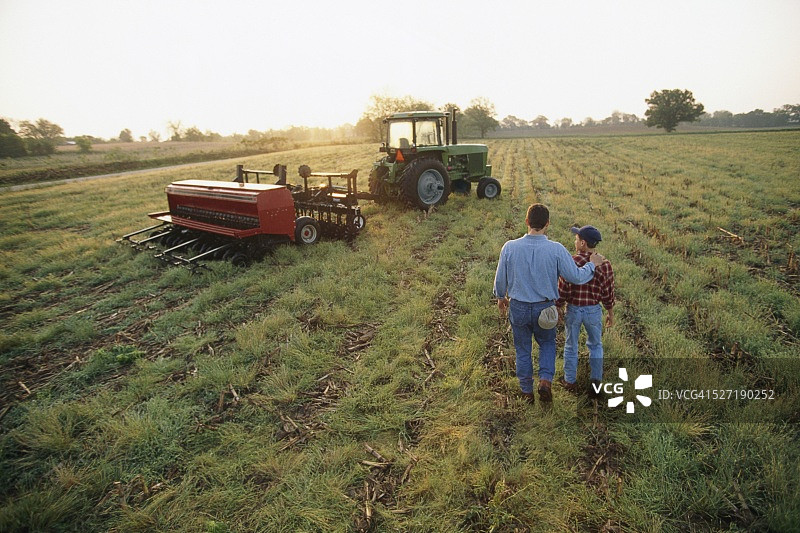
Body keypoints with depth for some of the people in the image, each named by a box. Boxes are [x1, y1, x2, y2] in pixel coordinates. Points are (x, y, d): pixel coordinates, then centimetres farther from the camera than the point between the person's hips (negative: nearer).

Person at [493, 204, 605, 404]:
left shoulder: (510, 247, -15)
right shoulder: (556, 249, -18)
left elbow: (500, 278, -3)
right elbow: (576, 277, -10)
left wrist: (500, 297, 16)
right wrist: (593, 264, 10)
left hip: (518, 307, 1)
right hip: (545, 309, 0)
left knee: (522, 349, 19)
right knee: (547, 344, 27)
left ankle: (527, 391, 33)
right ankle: (545, 380, 11)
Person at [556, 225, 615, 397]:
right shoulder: (604, 264, -9)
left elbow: (563, 288, -15)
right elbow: (608, 293, -2)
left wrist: (558, 307, 1)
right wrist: (610, 313, 12)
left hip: (573, 310, -2)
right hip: (594, 310, 2)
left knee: (571, 346, 16)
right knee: (595, 345, 22)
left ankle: (570, 381, 31)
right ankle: (595, 382, 23)